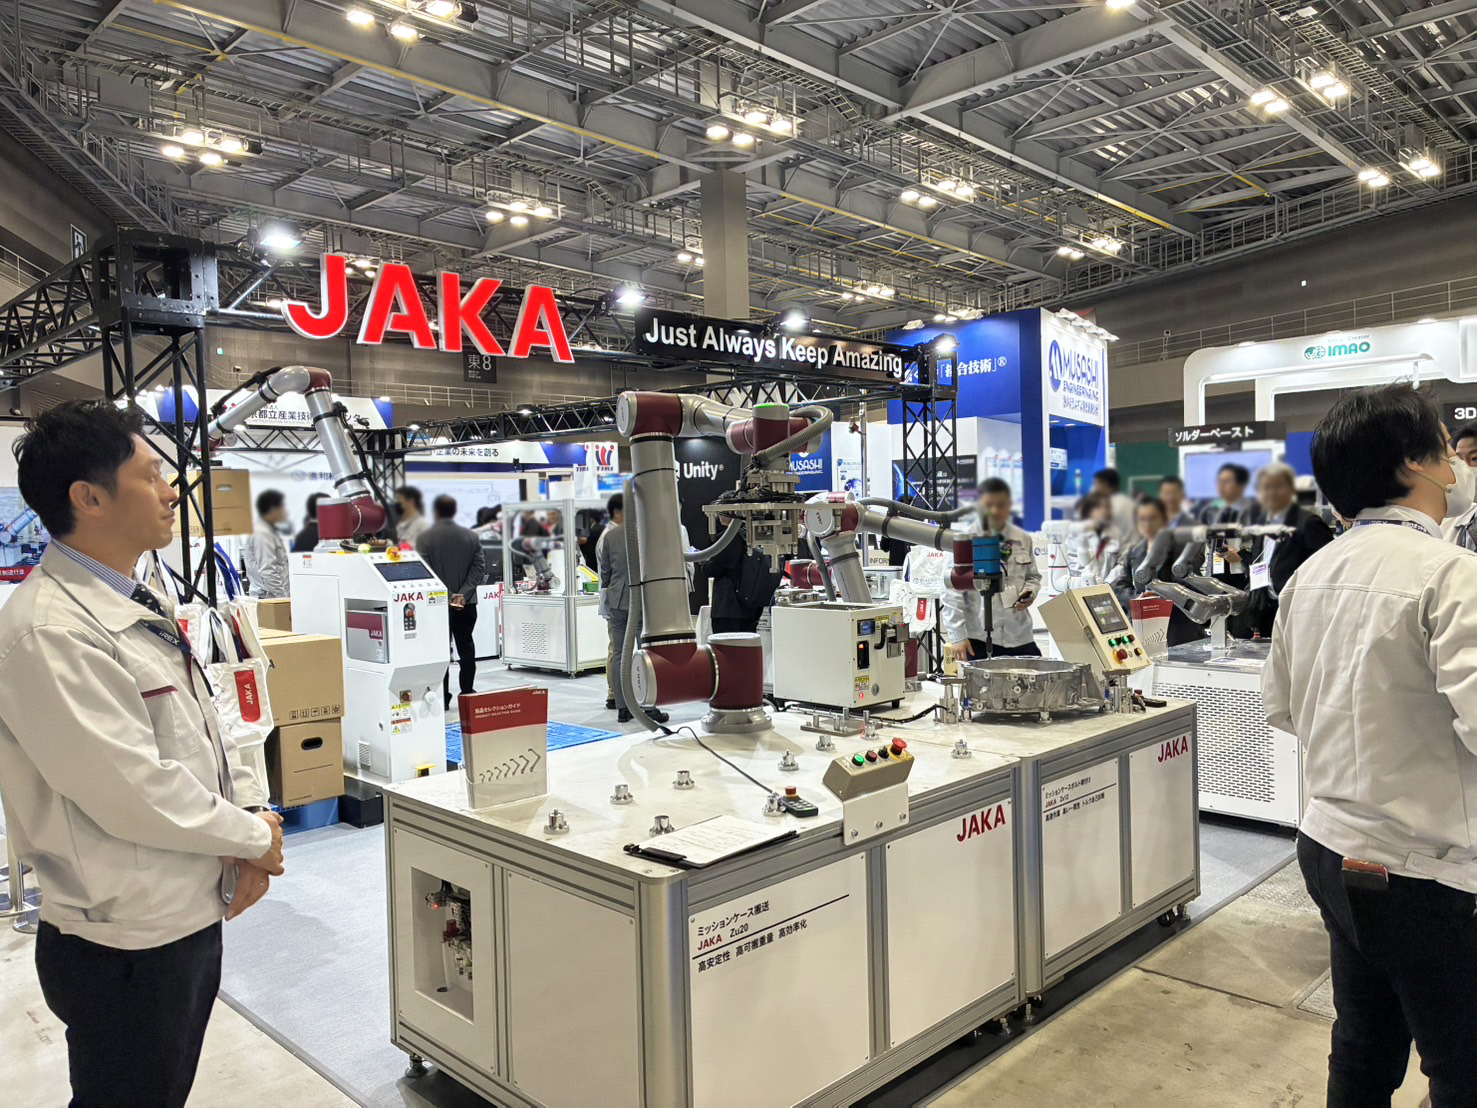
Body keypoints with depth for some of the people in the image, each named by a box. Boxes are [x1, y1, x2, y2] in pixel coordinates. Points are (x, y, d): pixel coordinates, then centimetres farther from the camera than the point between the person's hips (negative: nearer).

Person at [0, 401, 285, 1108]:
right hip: (126, 943, -9)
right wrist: (255, 839, -13)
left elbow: (204, 727, 12)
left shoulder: (137, 606, 8)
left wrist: (252, 810, -4)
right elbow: (136, 794, -26)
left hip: (193, 915, 9)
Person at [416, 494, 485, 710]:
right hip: (466, 603, 3)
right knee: (466, 648, 11)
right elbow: (479, 568, -2)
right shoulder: (471, 536, 4)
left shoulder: (425, 537, -6)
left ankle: (442, 699, 2)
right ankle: (467, 695, 13)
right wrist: (463, 594, -8)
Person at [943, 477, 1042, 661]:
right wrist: (957, 637, -10)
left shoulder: (1022, 539, 10)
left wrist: (1030, 593, 1)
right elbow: (953, 592, -5)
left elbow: (1033, 576, 25)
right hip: (978, 639, -4)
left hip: (1020, 637, 4)